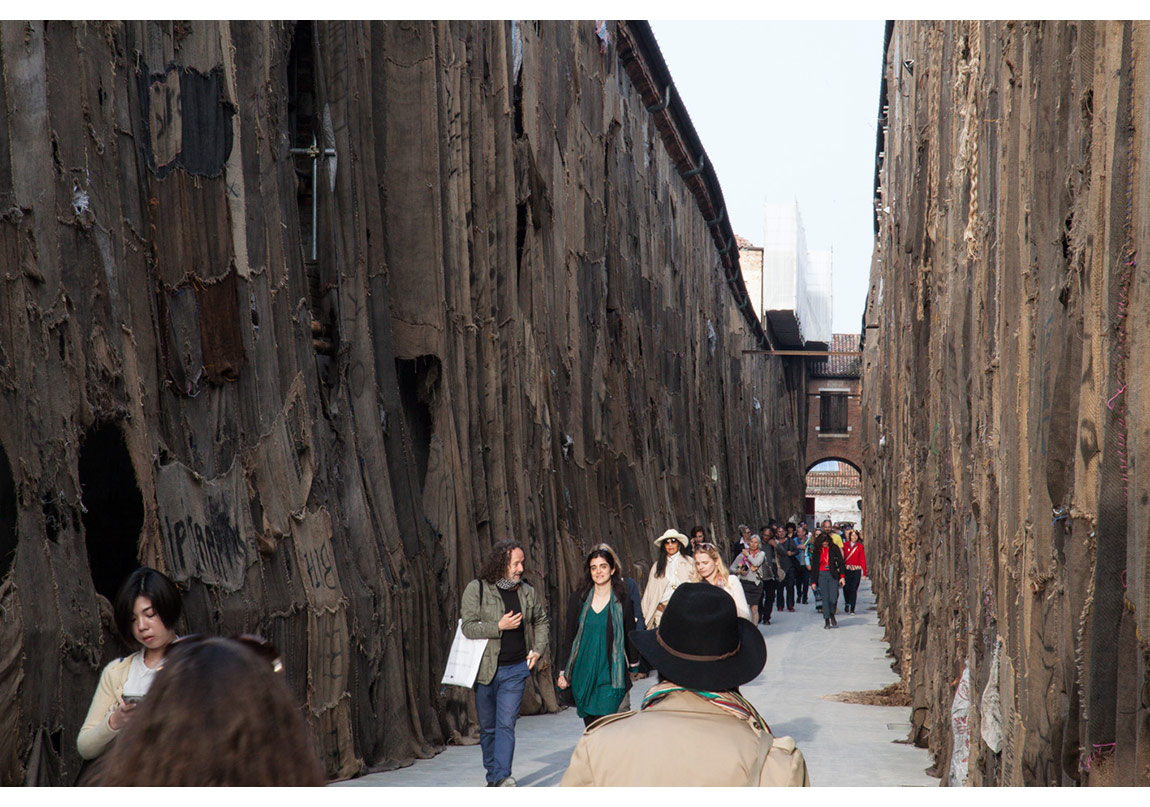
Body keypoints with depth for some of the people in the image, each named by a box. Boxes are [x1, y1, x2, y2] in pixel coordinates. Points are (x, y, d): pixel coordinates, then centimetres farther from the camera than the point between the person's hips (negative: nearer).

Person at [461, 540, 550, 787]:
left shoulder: (527, 592, 7)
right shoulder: (476, 589, -5)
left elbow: (541, 622, 23)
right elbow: (468, 627, -12)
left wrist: (538, 649, 10)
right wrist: (500, 626, -19)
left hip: (516, 669, 1)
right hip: (485, 669, -1)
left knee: (506, 724, -9)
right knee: (487, 727, 9)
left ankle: (502, 776, -13)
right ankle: (492, 774, 23)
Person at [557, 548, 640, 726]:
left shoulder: (622, 601, 1)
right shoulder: (578, 599, 5)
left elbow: (630, 636, 10)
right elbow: (569, 637, 8)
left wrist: (634, 666, 14)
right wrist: (563, 672, 5)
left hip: (610, 676, -2)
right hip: (582, 674, 3)